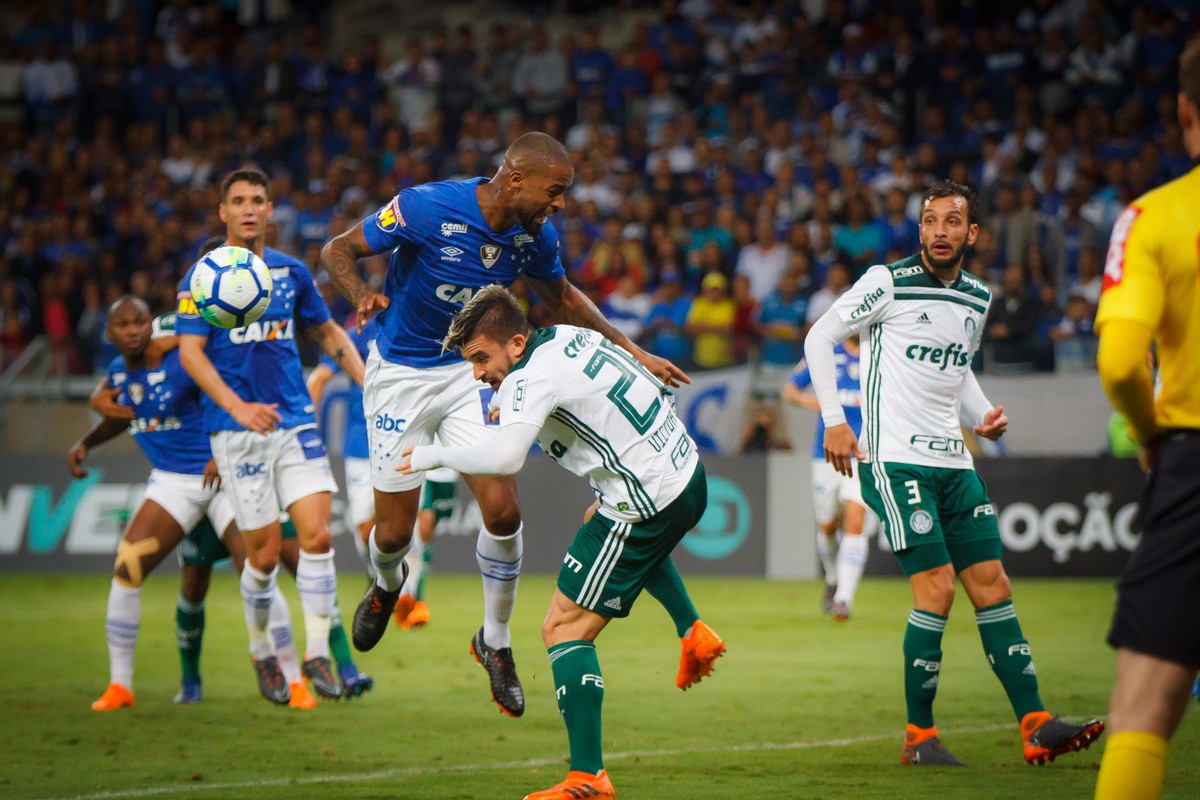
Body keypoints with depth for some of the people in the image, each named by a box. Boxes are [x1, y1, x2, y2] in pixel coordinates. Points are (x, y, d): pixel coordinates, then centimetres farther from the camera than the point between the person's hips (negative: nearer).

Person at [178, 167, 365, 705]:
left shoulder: (291, 272, 10)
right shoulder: (204, 277, -2)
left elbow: (328, 332, 23)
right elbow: (190, 352, -10)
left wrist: (368, 382, 12)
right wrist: (238, 407, -22)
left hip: (294, 420, 3)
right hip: (237, 431, -3)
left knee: (317, 535, -11)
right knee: (264, 552, -2)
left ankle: (316, 653, -1)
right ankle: (261, 652, 22)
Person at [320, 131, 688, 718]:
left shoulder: (534, 235, -10)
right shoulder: (426, 209, -25)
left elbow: (560, 297, 11)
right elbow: (338, 251, -15)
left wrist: (632, 352, 9)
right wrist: (363, 294, -36)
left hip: (470, 372, 3)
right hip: (401, 376, -3)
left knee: (502, 510, -11)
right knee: (395, 530, 2)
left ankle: (495, 641, 11)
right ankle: (386, 584, 41)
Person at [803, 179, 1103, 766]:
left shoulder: (978, 299, 13)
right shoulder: (888, 282, -6)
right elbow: (820, 337, 1)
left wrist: (983, 415, 10)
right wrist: (834, 421, -7)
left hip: (953, 464, 7)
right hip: (895, 459, -7)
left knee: (993, 586, 2)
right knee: (936, 588, -14)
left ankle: (1037, 727, 2)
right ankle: (918, 735, -4)